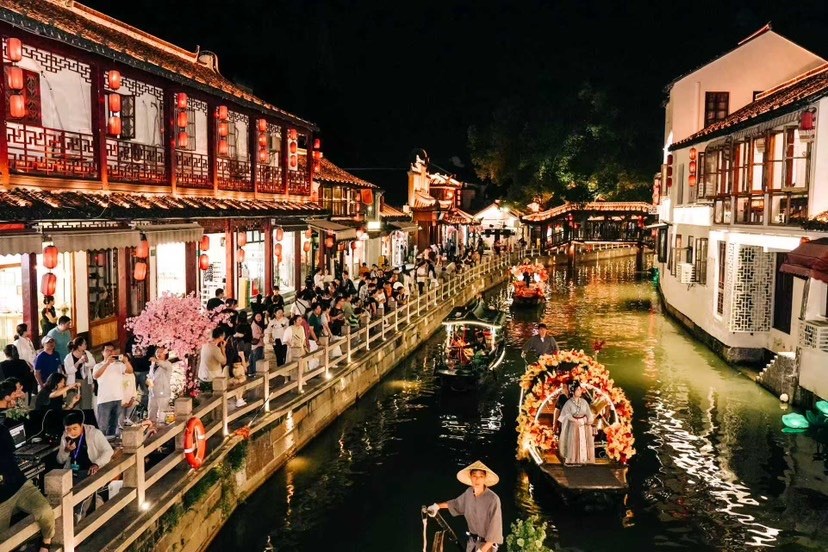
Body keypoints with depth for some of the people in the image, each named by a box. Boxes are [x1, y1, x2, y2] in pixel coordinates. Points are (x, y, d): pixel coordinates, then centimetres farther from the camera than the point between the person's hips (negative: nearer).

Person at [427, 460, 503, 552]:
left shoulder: (493, 499, -25)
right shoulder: (469, 492, -5)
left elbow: (495, 529, -23)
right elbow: (457, 503, 18)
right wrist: (437, 506, 16)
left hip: (487, 544, -6)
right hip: (472, 541, 6)